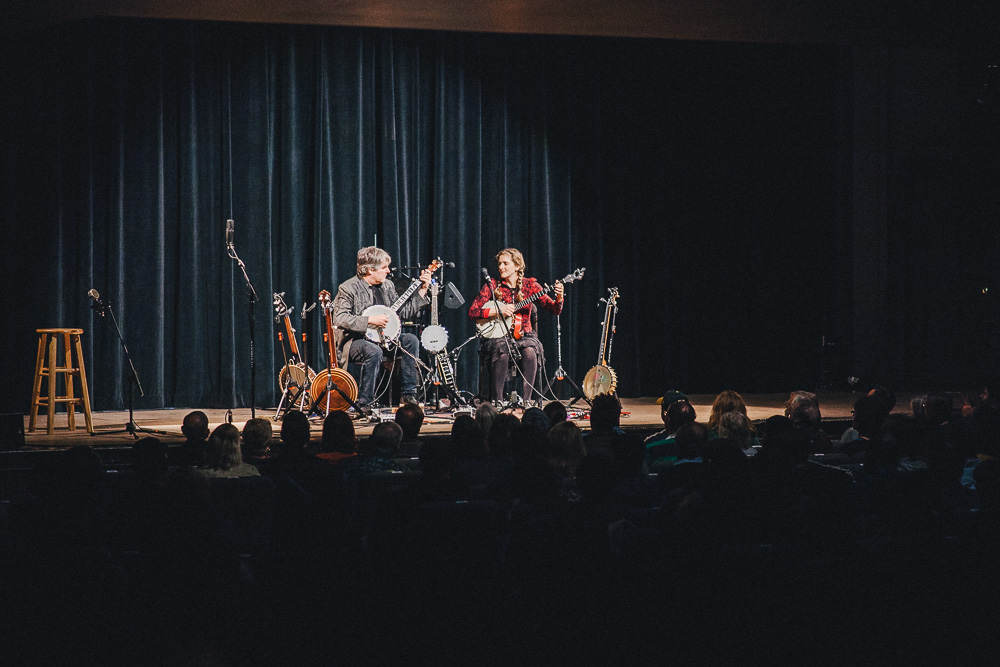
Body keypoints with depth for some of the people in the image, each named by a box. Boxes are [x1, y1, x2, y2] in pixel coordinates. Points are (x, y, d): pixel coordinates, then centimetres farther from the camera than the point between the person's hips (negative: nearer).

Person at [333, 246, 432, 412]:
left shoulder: (387, 286, 11)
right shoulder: (348, 288, -11)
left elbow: (404, 311, 13)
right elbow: (340, 319, -23)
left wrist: (422, 289, 5)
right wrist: (370, 320, -26)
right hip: (354, 341, -7)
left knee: (410, 340, -12)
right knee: (374, 351, -36)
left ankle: (409, 395, -9)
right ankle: (364, 403, -28)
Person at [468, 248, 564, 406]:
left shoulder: (529, 285, 4)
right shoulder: (492, 286, 3)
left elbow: (554, 310, 0)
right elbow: (472, 311, -2)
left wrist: (559, 298, -22)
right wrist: (497, 311, -15)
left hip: (523, 335, 1)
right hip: (497, 336, -1)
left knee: (530, 351, -33)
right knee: (502, 353, -34)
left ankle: (526, 399, -27)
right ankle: (497, 400, -24)